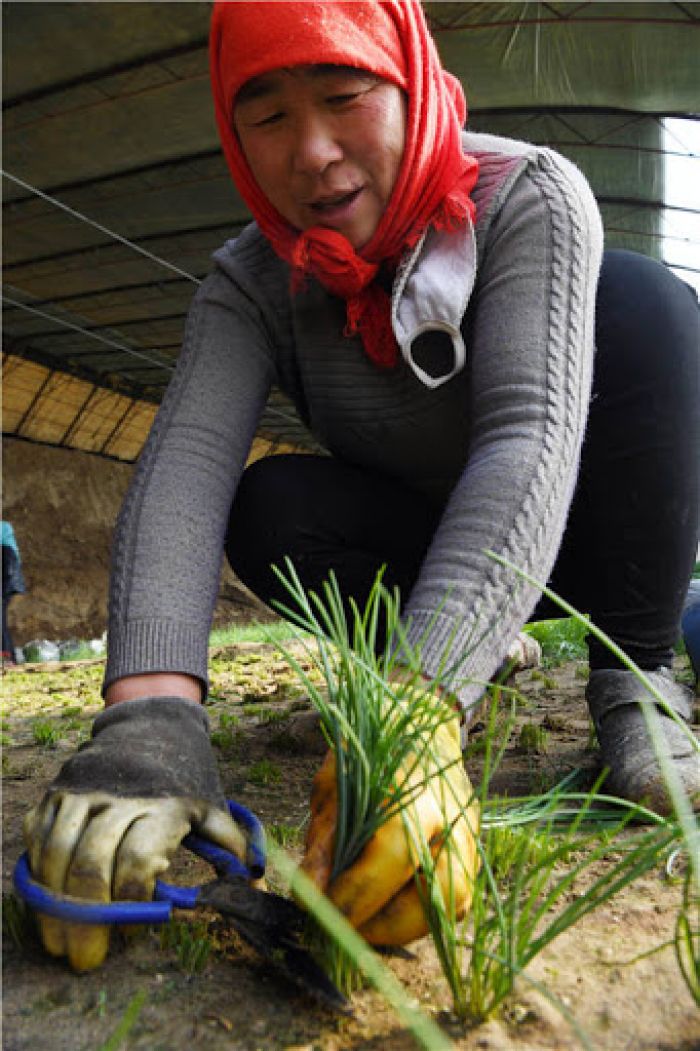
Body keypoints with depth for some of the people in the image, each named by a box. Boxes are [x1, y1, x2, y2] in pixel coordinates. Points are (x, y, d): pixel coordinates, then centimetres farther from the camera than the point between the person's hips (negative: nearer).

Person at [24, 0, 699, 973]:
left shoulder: (528, 197, -22)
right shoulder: (251, 283, -15)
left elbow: (529, 435, -38)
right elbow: (184, 462, -32)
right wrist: (148, 712, -49)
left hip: (570, 525, -1)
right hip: (421, 546, 2)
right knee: (267, 509, -26)